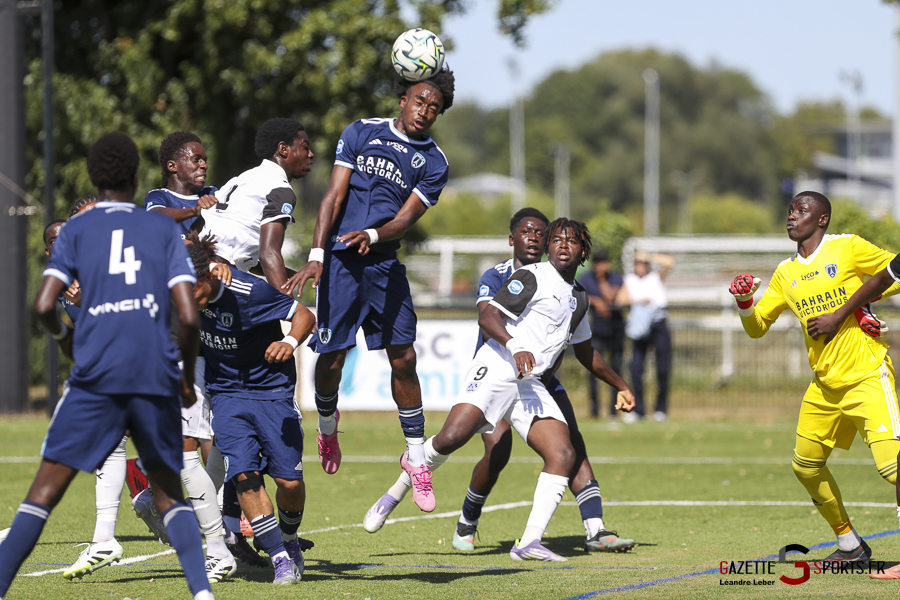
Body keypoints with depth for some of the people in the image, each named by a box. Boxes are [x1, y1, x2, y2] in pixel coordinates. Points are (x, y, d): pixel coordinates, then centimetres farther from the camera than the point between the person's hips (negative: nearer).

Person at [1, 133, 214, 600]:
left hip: (96, 377, -1)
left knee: (45, 489, 0)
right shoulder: (165, 230, 13)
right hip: (156, 378, 1)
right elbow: (188, 317, 3)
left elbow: (43, 306, 0)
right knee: (169, 493, 15)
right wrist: (189, 377, 18)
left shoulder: (76, 229, 11)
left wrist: (62, 335, 22)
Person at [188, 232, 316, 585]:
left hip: (272, 388, -3)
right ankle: (279, 557, -7)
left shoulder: (249, 291, -25)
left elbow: (304, 316, -15)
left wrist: (290, 342, -35)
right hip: (226, 394, 3)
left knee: (289, 480, -6)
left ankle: (288, 538, 25)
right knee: (244, 474, -16)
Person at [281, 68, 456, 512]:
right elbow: (334, 196, -1)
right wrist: (316, 255, -12)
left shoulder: (433, 163, 6)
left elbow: (406, 218, -3)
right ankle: (327, 423, 28)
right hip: (340, 259, -2)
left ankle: (416, 457, 6)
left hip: (384, 263, 2)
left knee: (403, 358, -5)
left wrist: (372, 235, -25)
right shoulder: (361, 133, 4)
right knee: (332, 356, -3)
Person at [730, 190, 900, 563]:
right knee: (806, 465, 9)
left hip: (867, 375, -7)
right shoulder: (786, 274, 12)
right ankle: (850, 545, 24)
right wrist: (744, 301, -4)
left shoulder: (848, 248, -4)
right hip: (825, 384, 7)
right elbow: (757, 326, 16)